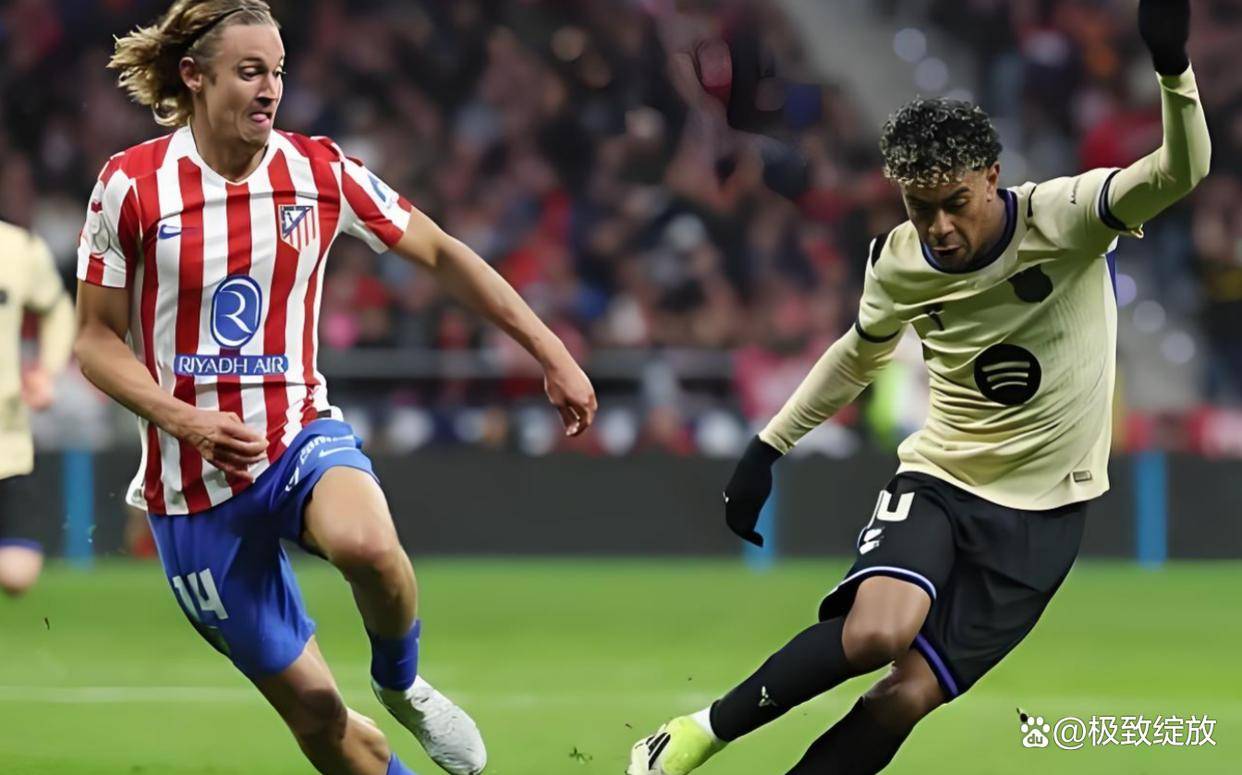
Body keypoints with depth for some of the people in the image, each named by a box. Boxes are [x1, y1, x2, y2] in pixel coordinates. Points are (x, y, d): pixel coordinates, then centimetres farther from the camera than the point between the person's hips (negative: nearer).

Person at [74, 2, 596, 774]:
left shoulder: (321, 169, -2)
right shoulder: (130, 185, -8)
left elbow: (442, 253, 8)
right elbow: (97, 340, -2)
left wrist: (552, 354, 4)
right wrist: (183, 419, -19)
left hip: (303, 436, 0)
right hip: (193, 480, 0)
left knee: (367, 542, -36)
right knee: (313, 709, -1)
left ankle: (401, 681, -5)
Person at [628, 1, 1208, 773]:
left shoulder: (1061, 218, -17)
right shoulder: (901, 262, -5)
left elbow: (1181, 173, -33)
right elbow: (861, 353, 16)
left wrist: (1174, 71, -51)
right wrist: (770, 447, 17)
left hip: (1041, 512, -1)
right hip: (938, 478, 1)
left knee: (909, 694, -9)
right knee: (875, 632, -29)